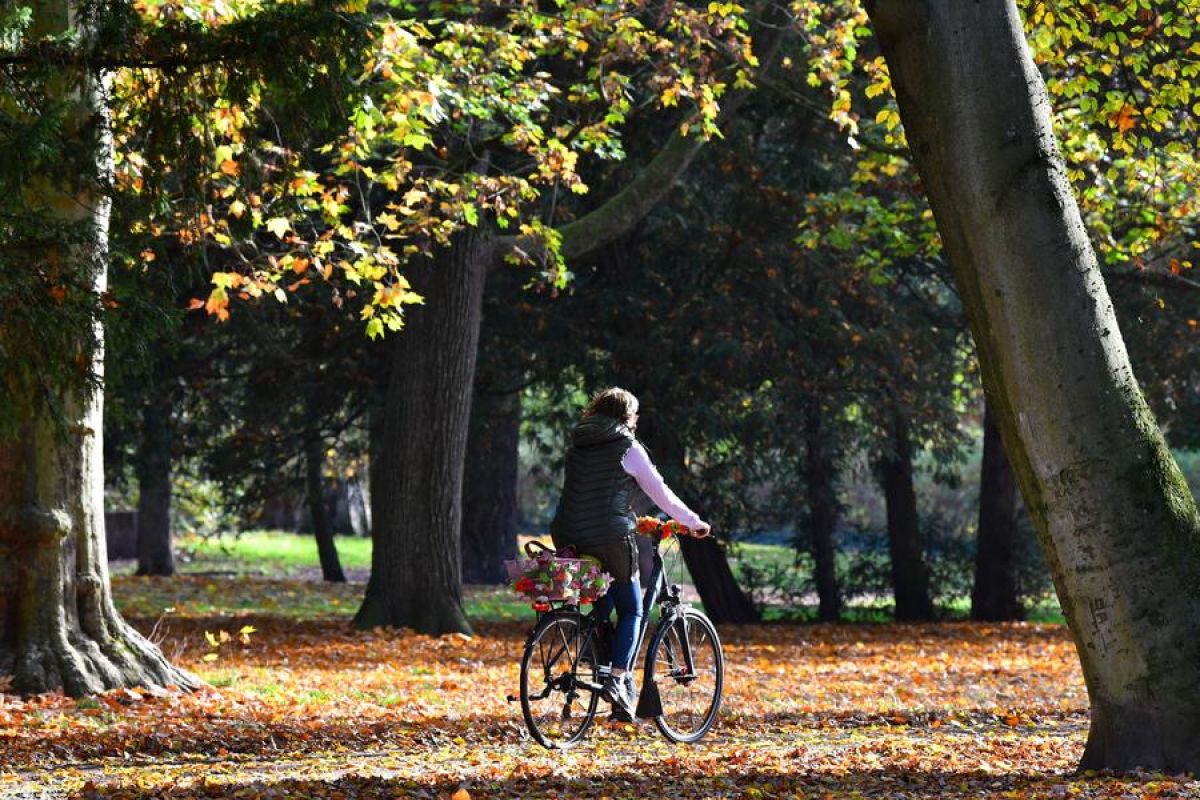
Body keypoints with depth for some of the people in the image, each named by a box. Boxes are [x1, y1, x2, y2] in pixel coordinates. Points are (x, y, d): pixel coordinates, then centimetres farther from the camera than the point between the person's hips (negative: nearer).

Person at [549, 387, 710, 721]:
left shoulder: (578, 445, 14)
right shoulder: (627, 448, -3)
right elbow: (659, 491, 1)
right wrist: (693, 521, 13)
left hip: (569, 539, 5)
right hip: (610, 540, -5)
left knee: (602, 606, 22)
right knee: (630, 611, 6)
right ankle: (616, 677, -8)